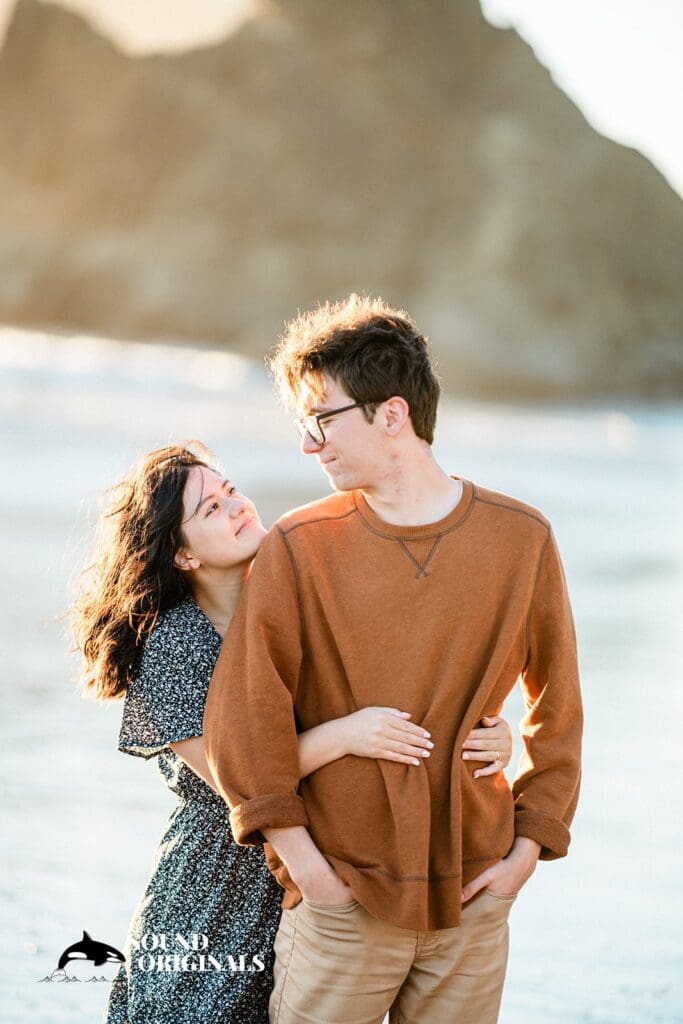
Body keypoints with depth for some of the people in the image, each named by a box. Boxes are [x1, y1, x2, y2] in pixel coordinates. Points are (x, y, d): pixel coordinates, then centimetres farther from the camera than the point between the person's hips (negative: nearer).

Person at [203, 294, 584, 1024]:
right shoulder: (299, 548, -5)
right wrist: (300, 856, -9)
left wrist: (530, 846, 3)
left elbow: (556, 708, 8)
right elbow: (243, 714, -6)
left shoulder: (521, 539, 0)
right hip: (342, 899, -1)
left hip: (474, 897, 2)